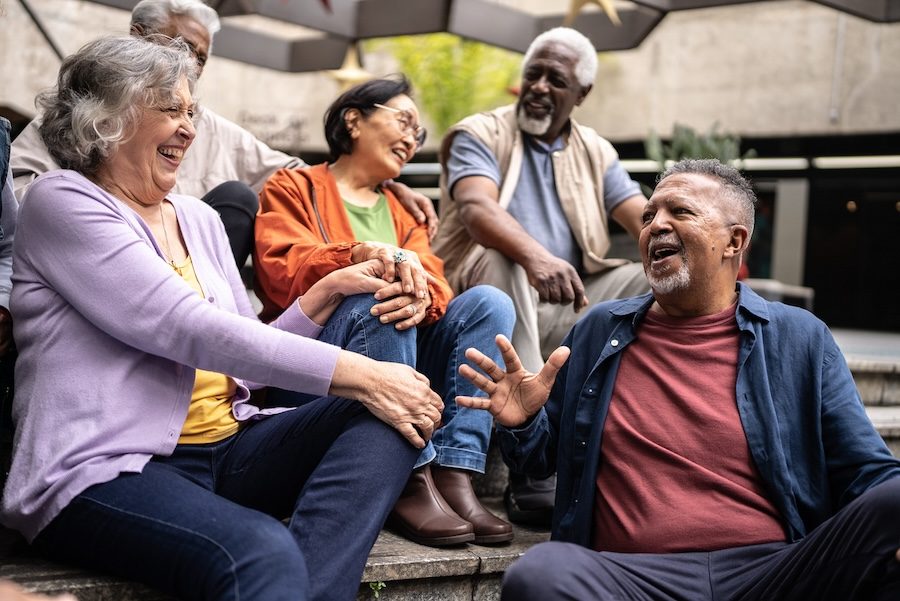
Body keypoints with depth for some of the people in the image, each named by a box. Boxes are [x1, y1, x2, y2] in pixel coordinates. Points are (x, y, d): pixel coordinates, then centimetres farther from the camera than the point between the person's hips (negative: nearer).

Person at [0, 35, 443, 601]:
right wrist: (357, 375, -19)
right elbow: (188, 330, -16)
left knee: (389, 415, -17)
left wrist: (329, 291, 1)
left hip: (226, 447, 8)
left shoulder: (199, 218, 20)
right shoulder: (63, 202, -3)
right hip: (110, 469, -8)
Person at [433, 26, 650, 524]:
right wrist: (536, 256, -41)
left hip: (570, 302, 5)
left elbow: (646, 219, 3)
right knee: (505, 263, -37)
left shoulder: (595, 152, 16)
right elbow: (477, 208, -20)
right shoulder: (481, 134, 1)